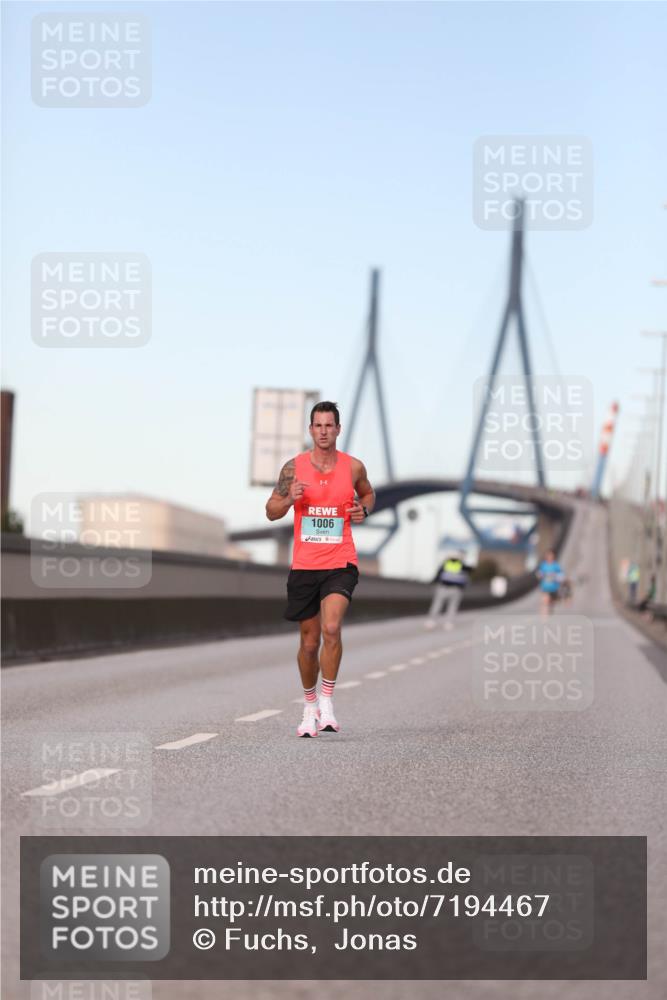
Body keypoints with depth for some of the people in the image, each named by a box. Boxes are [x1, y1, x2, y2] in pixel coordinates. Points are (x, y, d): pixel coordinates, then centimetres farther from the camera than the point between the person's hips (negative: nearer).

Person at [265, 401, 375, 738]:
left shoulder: (353, 467, 1)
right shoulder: (294, 467, -1)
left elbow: (367, 493, 22)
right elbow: (271, 511, 6)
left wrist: (363, 509, -1)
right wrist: (289, 499, -15)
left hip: (340, 564, -1)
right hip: (304, 566, 1)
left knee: (331, 628, -23)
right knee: (309, 641, 9)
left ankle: (327, 703, -13)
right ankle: (309, 706, 30)